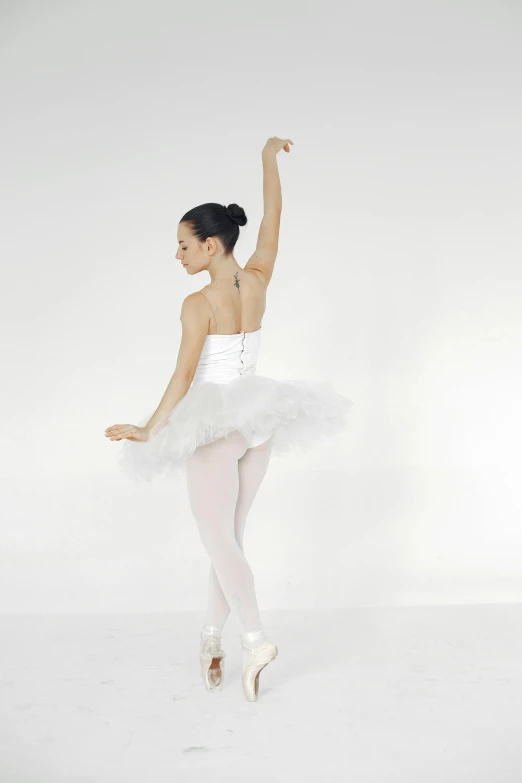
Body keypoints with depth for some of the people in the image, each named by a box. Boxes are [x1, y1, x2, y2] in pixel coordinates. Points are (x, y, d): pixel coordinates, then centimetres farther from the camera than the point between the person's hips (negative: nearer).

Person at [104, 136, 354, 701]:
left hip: (214, 427, -6)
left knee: (220, 542, 1)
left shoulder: (199, 305, -16)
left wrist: (149, 430, -9)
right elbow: (272, 220, 12)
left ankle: (254, 638, -9)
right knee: (230, 537, 14)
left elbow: (183, 378, -16)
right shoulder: (257, 282, -1)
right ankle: (211, 634, 23)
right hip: (256, 425, 6)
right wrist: (270, 158, 23)